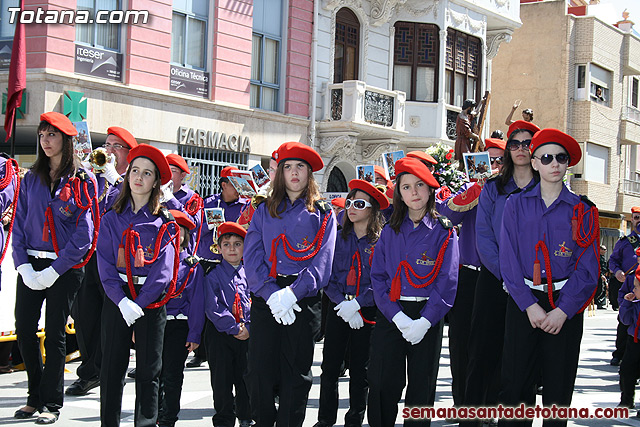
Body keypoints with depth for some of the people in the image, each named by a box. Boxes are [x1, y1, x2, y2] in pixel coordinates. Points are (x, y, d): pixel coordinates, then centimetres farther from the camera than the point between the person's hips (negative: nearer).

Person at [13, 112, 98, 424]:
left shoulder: (82, 180, -3)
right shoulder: (32, 178, 10)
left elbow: (84, 233, -9)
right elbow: (19, 224, 8)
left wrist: (53, 271, -14)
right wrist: (24, 266, -7)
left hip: (66, 266, -4)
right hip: (31, 263, 4)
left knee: (55, 333, 1)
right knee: (24, 329, 3)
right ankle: (36, 397, 18)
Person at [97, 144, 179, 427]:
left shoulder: (164, 223, 3)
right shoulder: (111, 219, 7)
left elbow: (163, 270, -6)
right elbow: (105, 265, -2)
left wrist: (139, 304, -16)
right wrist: (122, 301, -16)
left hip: (151, 300, -1)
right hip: (117, 299, 1)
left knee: (148, 369, 2)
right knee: (112, 367, 2)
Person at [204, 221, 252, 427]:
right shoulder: (213, 275, 0)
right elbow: (213, 307, -8)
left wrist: (248, 327, -12)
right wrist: (234, 328, -15)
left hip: (248, 333, 1)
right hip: (221, 334, -1)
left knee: (246, 377, 7)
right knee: (221, 379, 3)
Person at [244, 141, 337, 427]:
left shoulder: (322, 214, 9)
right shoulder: (264, 211, 14)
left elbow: (322, 262, -2)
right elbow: (252, 257, 2)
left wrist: (292, 293, -16)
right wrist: (271, 293, -14)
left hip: (303, 299, -1)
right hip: (265, 297, 1)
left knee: (297, 370, 2)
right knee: (258, 369, -4)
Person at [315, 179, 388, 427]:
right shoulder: (339, 239, 6)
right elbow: (329, 277, 2)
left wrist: (356, 304, -17)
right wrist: (343, 306, -12)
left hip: (367, 311, -2)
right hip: (337, 310, 3)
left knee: (360, 369, 5)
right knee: (330, 365, 3)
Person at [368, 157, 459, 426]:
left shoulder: (444, 232, 1)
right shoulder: (390, 232, 9)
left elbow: (447, 282, -5)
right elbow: (378, 276, 2)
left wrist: (425, 321, -16)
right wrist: (397, 316, -12)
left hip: (427, 316, -1)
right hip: (390, 315, 2)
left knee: (421, 388, 5)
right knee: (383, 386, -1)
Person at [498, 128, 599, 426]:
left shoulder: (583, 211, 4)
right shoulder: (516, 205, 5)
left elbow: (587, 268, -1)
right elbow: (508, 260, 0)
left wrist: (562, 310, -12)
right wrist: (529, 305, -11)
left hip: (566, 306, 0)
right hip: (522, 303, 0)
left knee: (559, 386, 4)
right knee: (515, 383, -1)